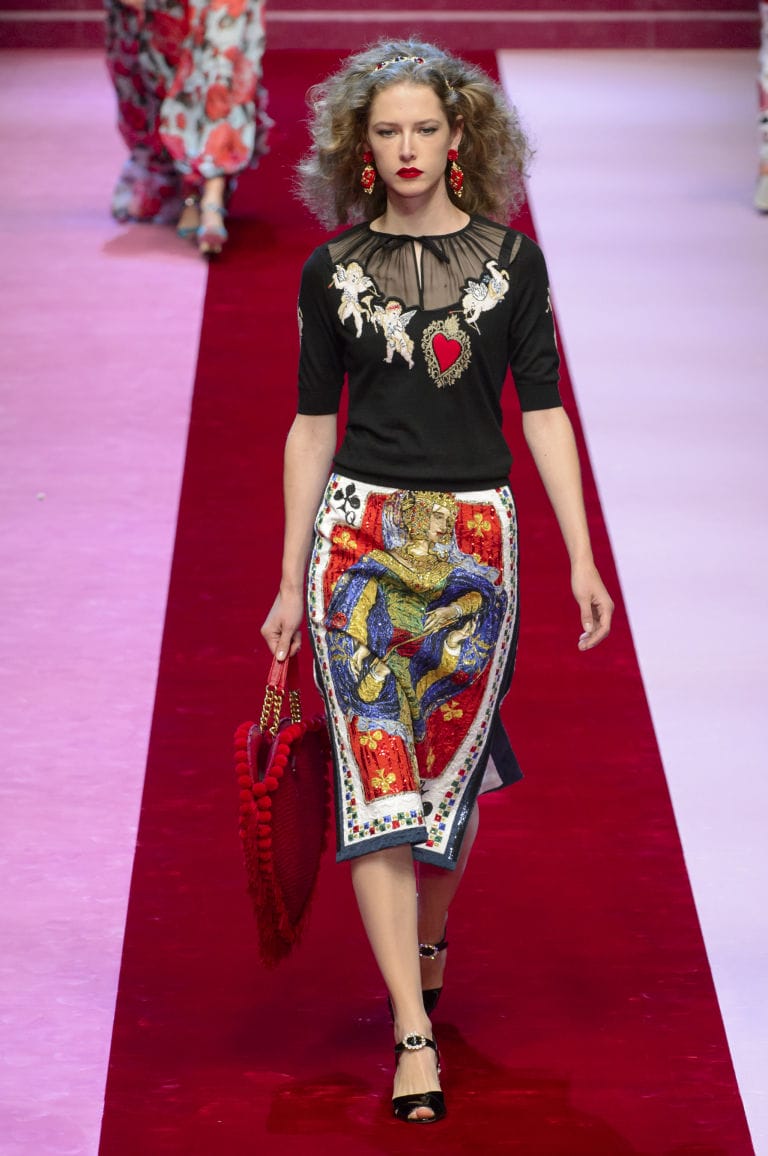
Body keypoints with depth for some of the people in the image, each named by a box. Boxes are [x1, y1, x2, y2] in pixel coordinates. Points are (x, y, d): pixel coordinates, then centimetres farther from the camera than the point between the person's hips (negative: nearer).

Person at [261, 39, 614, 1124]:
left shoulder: (511, 259, 3)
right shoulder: (333, 271, 4)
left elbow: (543, 411, 2)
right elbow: (313, 424, 7)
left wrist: (583, 556, -4)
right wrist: (290, 581, 6)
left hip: (476, 535, 0)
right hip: (359, 534, 0)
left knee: (450, 766, 9)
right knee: (376, 774, -8)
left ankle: (430, 928, 40)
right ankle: (415, 1034, -8)